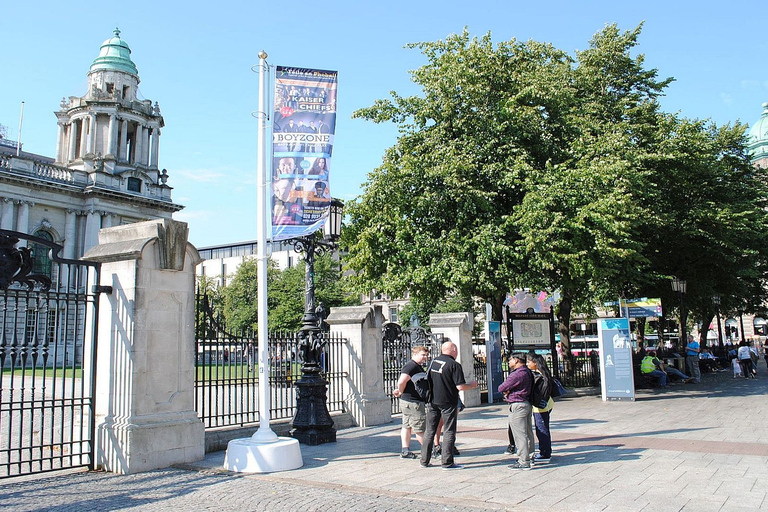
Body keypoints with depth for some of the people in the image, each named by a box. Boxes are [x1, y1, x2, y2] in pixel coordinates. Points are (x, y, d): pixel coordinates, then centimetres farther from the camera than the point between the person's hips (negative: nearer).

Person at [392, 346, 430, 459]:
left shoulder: (418, 367, 16)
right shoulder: (411, 366, -18)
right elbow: (401, 382, -28)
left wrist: (400, 391, 9)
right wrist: (401, 392, -10)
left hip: (407, 402, 11)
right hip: (412, 402, -10)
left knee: (407, 426, 11)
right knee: (420, 428, 1)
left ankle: (405, 450, 15)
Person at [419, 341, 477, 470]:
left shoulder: (433, 361, 5)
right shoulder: (454, 365, -14)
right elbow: (460, 387, -17)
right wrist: (472, 385, 1)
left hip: (432, 401, 6)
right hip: (447, 402, -6)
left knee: (430, 431, 12)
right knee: (449, 432, 4)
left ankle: (424, 460, 18)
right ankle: (447, 462, 4)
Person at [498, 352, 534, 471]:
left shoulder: (517, 374, -21)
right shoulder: (527, 372, 12)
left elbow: (501, 388, -18)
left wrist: (505, 390, 4)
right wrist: (508, 392, -2)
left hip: (518, 406, -10)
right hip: (527, 404, 10)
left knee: (520, 434, -6)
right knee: (528, 433, 17)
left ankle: (524, 462, -3)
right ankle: (530, 455, 28)